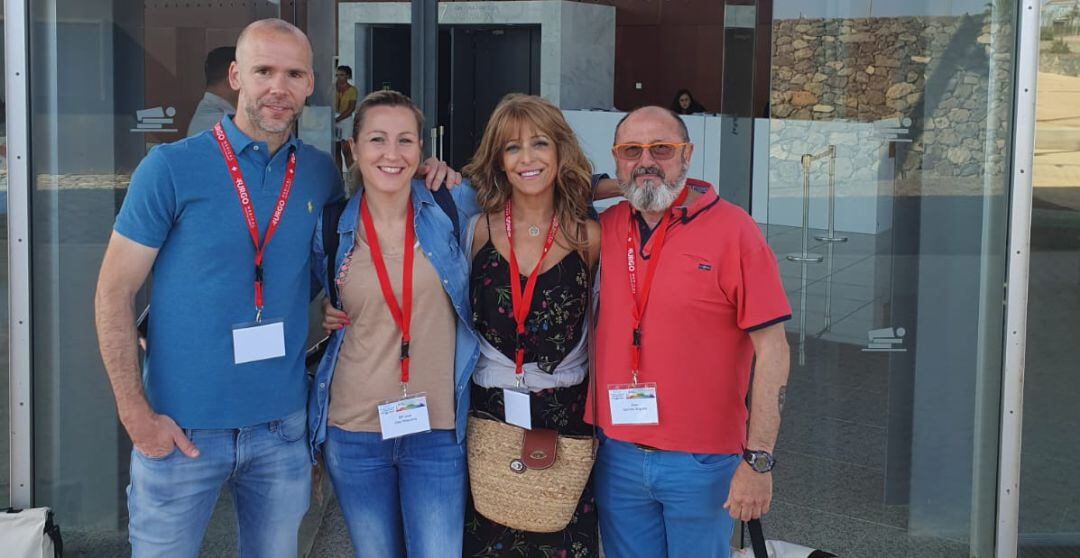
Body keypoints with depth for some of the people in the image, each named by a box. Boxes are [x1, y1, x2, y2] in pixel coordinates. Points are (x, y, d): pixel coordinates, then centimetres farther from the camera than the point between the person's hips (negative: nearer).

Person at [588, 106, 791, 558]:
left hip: (701, 464, -4)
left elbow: (771, 348, -10)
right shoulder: (603, 229, 4)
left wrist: (758, 461, -13)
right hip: (616, 457, 4)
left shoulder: (730, 229, -8)